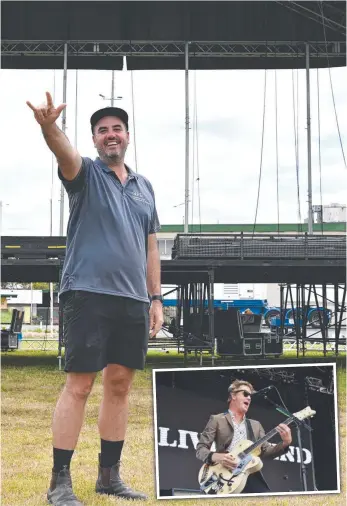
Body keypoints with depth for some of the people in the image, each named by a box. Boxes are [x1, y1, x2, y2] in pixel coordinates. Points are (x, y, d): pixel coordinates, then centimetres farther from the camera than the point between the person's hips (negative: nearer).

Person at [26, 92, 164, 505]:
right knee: (79, 385, -6)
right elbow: (63, 151, -21)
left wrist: (155, 298, 12)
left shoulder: (144, 186, 17)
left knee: (119, 385, 8)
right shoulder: (86, 173, 3)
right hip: (88, 294, -5)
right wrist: (49, 126, -43)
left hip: (133, 300, 5)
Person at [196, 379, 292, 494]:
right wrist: (216, 457, -18)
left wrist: (285, 443, -3)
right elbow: (200, 448, 2)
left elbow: (266, 451, 15)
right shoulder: (217, 420, 9)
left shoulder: (255, 425, 24)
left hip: (252, 477, 5)